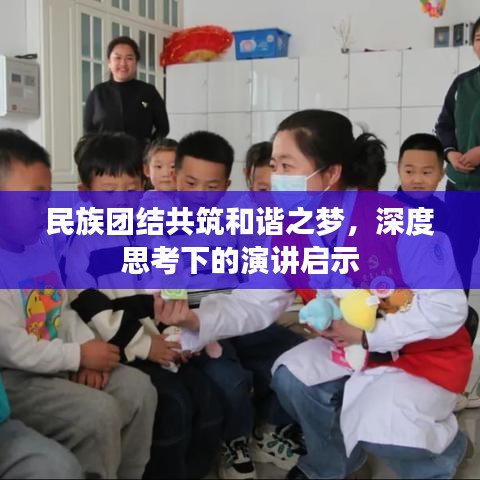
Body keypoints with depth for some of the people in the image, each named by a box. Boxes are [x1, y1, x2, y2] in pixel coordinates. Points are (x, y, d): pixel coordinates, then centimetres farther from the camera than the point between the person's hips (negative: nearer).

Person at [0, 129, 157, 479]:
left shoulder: (42, 245, 8)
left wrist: (87, 348, -6)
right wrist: (80, 356, -15)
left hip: (57, 365, 9)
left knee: (139, 389, 2)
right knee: (98, 414, -24)